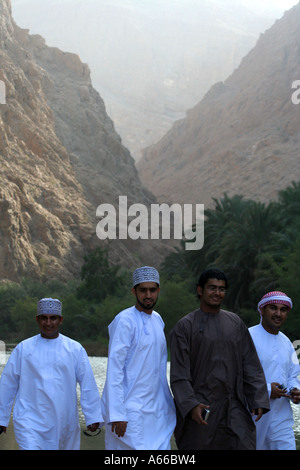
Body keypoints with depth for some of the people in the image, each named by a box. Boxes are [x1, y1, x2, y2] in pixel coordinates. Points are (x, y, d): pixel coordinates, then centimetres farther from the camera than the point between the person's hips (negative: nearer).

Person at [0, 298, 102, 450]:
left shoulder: (75, 349, 5)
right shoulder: (23, 348, 4)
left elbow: (88, 385, 2)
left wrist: (93, 417, -3)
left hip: (65, 423, 1)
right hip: (30, 421, -1)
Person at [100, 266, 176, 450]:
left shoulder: (158, 319, 13)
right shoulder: (125, 321, -11)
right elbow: (114, 368, -16)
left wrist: (169, 404, 16)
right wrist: (117, 414, -21)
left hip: (156, 410, 7)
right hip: (131, 411, -7)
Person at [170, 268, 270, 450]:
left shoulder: (236, 323, 11)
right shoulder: (185, 326, -1)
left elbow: (250, 365, 10)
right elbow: (179, 373, -7)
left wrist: (258, 400, 0)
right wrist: (190, 405, -18)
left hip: (233, 408, 3)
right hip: (200, 407, -3)